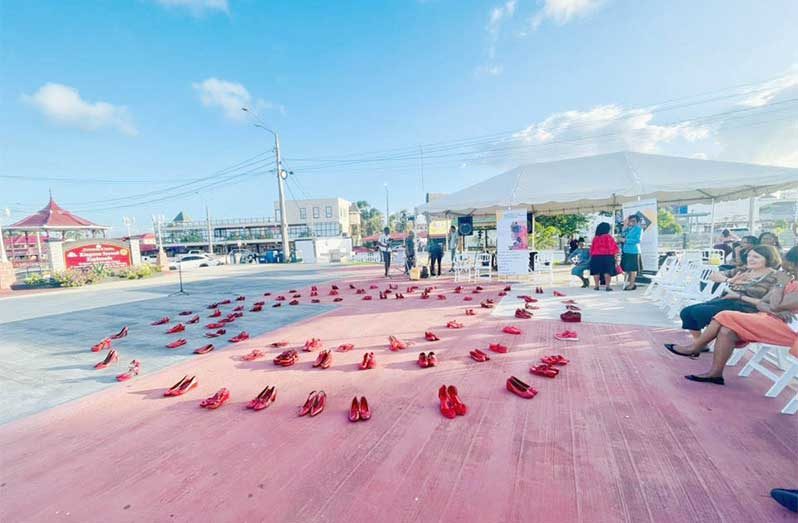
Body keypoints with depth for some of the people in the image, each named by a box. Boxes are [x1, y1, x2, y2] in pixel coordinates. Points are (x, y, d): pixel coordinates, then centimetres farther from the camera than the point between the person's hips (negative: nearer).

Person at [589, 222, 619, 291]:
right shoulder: (608, 237, -5)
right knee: (607, 272, -1)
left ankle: (596, 286, 9)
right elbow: (614, 247, 0)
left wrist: (592, 256, 20)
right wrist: (618, 251, 18)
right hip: (607, 256, -3)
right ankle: (608, 286, -4)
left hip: (596, 256, 3)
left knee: (596, 272, 7)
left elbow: (592, 248, 10)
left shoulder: (595, 238, 5)